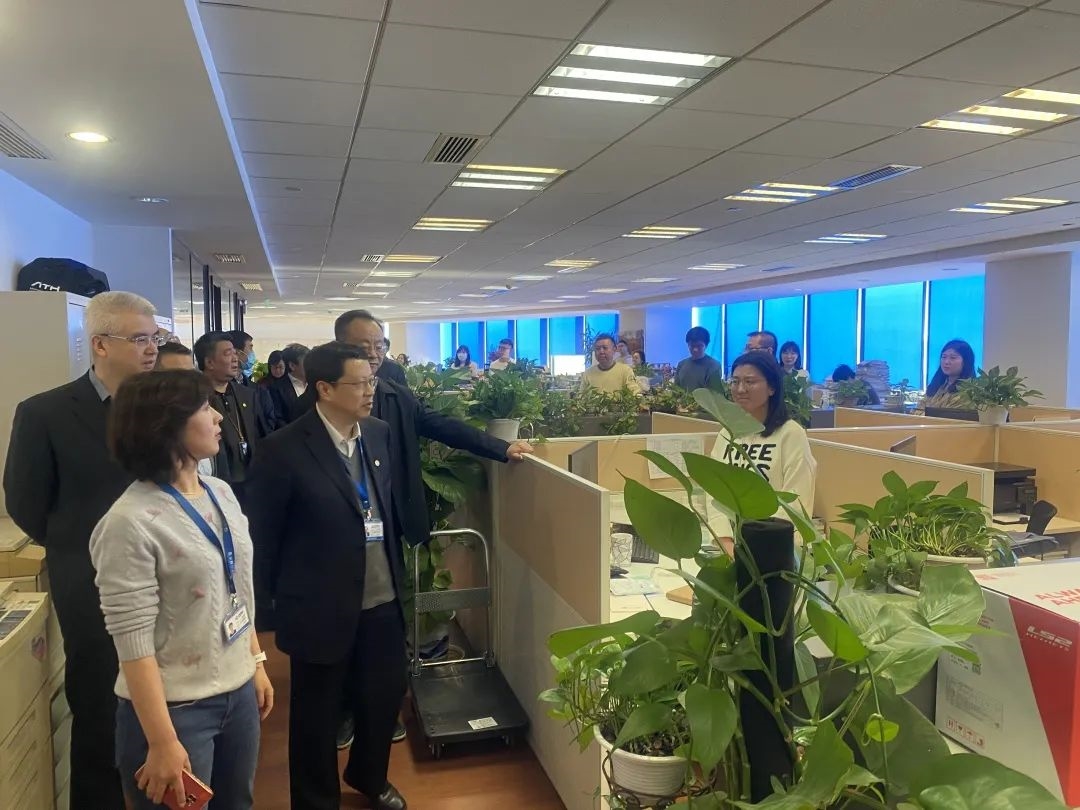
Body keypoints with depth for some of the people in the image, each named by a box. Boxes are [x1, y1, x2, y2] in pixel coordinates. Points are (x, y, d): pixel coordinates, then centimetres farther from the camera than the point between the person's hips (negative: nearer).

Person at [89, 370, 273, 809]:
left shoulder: (221, 493, 2)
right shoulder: (130, 523, -20)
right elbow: (133, 643, -20)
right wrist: (162, 743, -18)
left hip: (237, 691, 7)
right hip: (175, 707, -7)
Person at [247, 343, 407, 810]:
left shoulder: (379, 434, 0)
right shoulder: (284, 450, -17)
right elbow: (264, 536, -8)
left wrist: (396, 571, 13)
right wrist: (285, 597, 1)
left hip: (382, 602, 5)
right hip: (322, 609, -5)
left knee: (385, 698, 19)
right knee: (317, 716, 14)